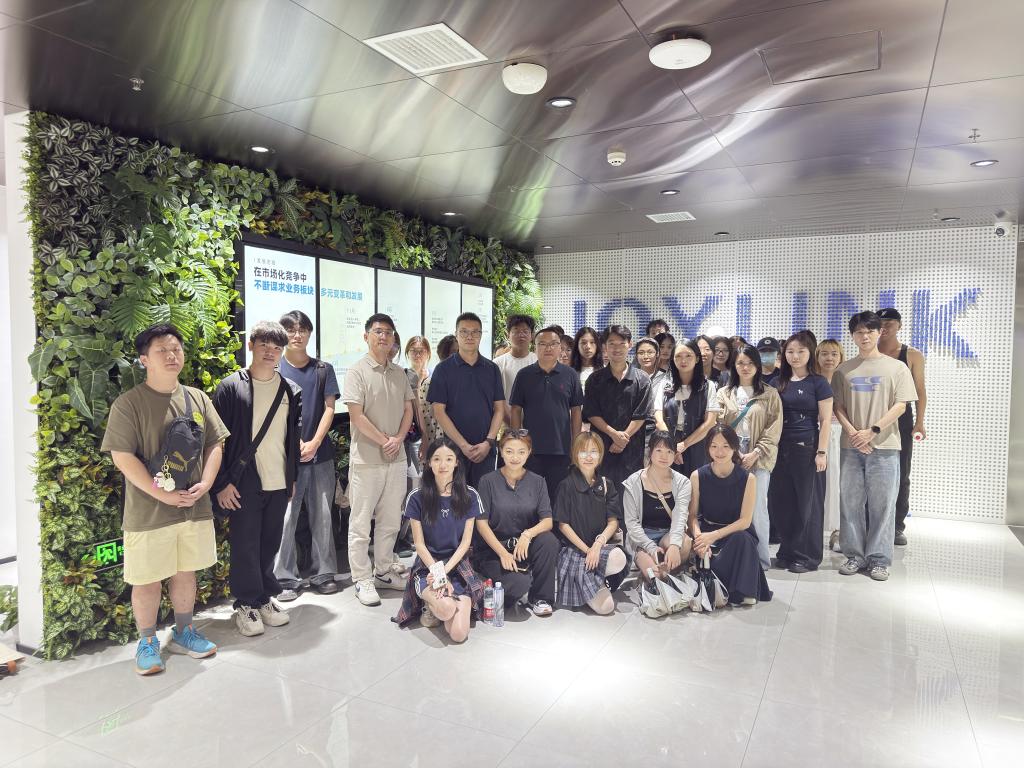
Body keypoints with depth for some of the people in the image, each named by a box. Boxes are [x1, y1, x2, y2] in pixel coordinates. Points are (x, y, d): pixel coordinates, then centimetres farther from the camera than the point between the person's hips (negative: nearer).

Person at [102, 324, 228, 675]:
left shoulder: (197, 398, 5)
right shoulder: (129, 403, -10)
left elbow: (215, 444, 8)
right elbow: (122, 458, -14)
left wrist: (205, 484, -6)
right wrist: (163, 494, -17)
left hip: (195, 507, 4)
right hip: (149, 512, -4)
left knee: (186, 572, 17)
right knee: (148, 579, 8)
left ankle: (184, 630, 36)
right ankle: (147, 642, 28)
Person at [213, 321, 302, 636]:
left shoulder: (291, 390, 8)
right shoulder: (231, 387, -5)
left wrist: (293, 478, 12)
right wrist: (221, 483, -10)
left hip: (279, 483, 4)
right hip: (244, 483, -4)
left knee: (270, 544, 13)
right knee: (245, 546, 4)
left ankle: (266, 598, 27)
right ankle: (247, 604, 18)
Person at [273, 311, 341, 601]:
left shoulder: (323, 369, 9)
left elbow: (329, 408, 3)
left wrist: (314, 442, -9)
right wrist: (295, 442, -12)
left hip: (320, 453, 2)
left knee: (322, 516, 7)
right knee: (285, 518, -2)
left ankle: (323, 573, 18)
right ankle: (285, 578, 8)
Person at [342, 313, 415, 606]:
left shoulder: (399, 373, 11)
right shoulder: (357, 371, -7)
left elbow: (408, 409, 10)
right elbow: (356, 415, -13)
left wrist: (399, 439, -6)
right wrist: (384, 441, -13)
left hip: (396, 458, 6)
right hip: (366, 459, -6)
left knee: (390, 520, 15)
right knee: (361, 522, 3)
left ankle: (383, 571, 28)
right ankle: (362, 579, 13)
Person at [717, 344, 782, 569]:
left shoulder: (770, 394, 6)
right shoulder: (724, 393, 12)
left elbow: (774, 430, -1)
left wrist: (755, 454, -10)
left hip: (758, 461, -2)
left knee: (757, 510, -4)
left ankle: (761, 560, 8)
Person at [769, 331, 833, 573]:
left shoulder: (818, 382, -3)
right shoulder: (780, 382, 10)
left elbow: (825, 420, -5)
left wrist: (822, 452, -12)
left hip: (807, 448, -5)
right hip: (782, 447, 5)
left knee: (808, 503, 3)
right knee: (782, 501, 8)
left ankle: (808, 557, 13)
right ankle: (787, 551, 21)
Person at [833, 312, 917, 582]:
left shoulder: (896, 367, 3)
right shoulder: (844, 370, 9)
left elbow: (900, 405, -3)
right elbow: (838, 406, 7)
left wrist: (872, 431, -12)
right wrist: (852, 433, -9)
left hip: (884, 446, -2)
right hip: (851, 446, 2)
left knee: (882, 503, 1)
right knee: (850, 502, 5)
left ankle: (879, 559, 11)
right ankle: (854, 555, 16)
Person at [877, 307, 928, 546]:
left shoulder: (912, 356, 3)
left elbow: (919, 391, 2)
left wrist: (919, 423, -6)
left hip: (901, 421, 0)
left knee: (901, 476, 5)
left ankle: (897, 527, 13)